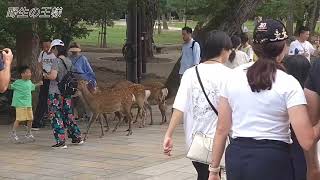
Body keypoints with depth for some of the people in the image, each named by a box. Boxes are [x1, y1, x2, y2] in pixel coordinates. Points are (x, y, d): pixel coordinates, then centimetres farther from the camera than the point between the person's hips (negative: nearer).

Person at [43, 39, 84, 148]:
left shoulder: (56, 61, -14)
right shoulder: (69, 61, 8)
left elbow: (53, 76, -25)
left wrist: (46, 75, -4)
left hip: (56, 93, -7)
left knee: (56, 117, -1)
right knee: (68, 115, 18)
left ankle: (61, 142, -3)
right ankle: (77, 137, 25)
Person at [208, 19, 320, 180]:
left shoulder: (234, 78, 2)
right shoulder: (288, 84, -9)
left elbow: (221, 130, 3)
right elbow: (307, 141, -15)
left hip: (236, 157, 4)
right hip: (273, 160, -3)